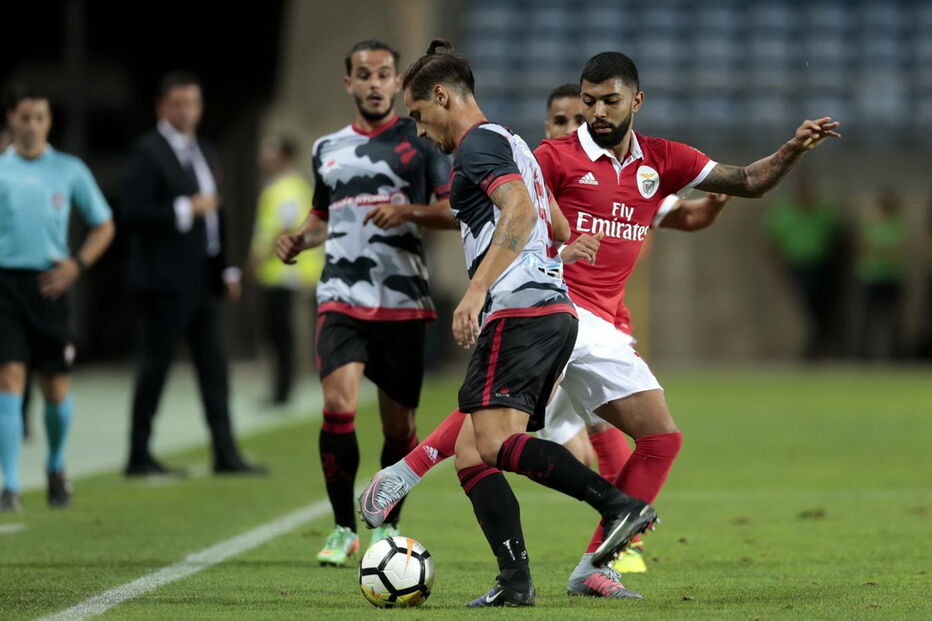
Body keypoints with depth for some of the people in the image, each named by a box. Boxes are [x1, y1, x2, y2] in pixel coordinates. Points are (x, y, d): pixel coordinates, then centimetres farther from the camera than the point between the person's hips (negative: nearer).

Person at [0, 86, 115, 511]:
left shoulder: (70, 170, 6)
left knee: (56, 386, 4)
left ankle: (56, 467, 33)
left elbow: (104, 225, 12)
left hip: (49, 284, 1)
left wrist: (77, 264, -3)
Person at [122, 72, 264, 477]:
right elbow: (134, 214, -17)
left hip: (203, 279, 8)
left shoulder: (204, 153, 18)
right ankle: (139, 456, 4)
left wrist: (227, 268, 16)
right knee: (156, 366, -3)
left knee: (214, 365, 4)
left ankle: (225, 454, 4)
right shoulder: (147, 153, -8)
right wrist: (186, 210, -20)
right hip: (166, 280, -8)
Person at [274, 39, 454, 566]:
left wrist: (409, 212, -19)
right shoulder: (328, 149, 15)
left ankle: (387, 527, 24)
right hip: (342, 299, 1)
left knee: (399, 426, 4)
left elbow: (459, 209, -3)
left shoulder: (421, 141, 4)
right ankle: (344, 529, -6)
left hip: (404, 302, -1)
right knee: (339, 405, -18)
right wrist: (301, 239, 8)